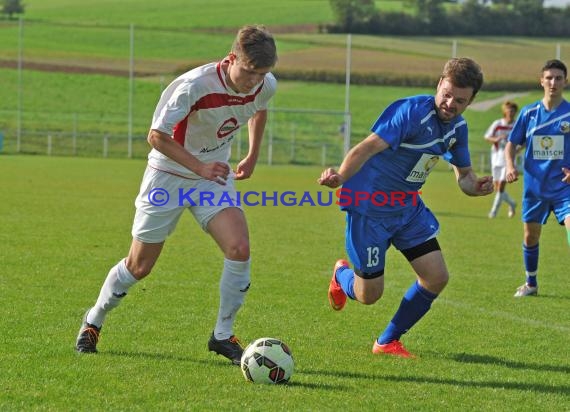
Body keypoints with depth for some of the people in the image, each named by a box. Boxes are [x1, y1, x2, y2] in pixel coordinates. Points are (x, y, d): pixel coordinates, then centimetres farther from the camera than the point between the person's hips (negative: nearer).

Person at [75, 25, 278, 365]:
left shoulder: (265, 86, -11)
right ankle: (93, 322, 31)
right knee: (139, 266, 4)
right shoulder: (195, 85, -30)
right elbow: (157, 135, -24)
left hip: (214, 174, 4)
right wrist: (200, 167, -30)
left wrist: (253, 156, 14)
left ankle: (223, 336, -3)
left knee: (239, 248, -19)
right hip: (169, 175, -4)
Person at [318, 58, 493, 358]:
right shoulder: (413, 112, -25)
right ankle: (342, 273, 37)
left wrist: (475, 186, -13)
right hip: (370, 206, -8)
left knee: (437, 278, -1)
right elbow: (369, 147, -34)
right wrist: (340, 177, -52)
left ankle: (388, 342, 16)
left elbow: (463, 173, 13)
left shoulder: (457, 127, 2)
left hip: (407, 206, 8)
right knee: (369, 295, -2)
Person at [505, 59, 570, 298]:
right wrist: (510, 166, -10)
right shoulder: (529, 113, 1)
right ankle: (531, 284, 33)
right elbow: (511, 144, 9)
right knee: (530, 236, 12)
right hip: (534, 187, 3)